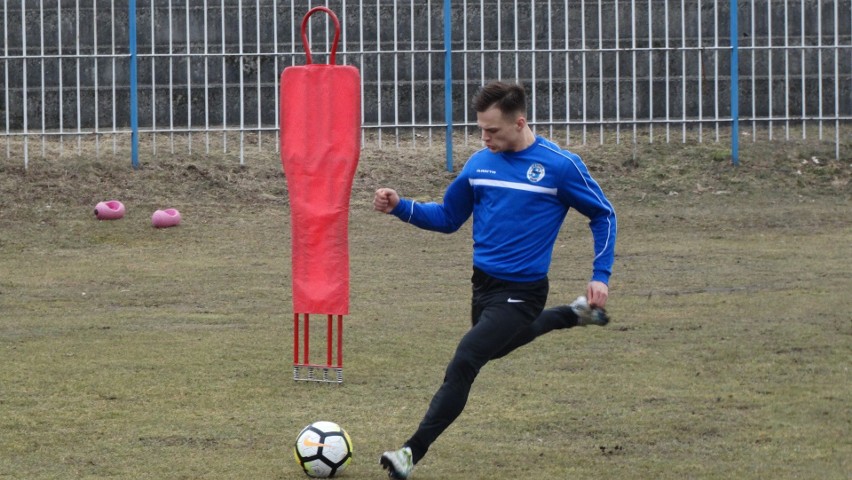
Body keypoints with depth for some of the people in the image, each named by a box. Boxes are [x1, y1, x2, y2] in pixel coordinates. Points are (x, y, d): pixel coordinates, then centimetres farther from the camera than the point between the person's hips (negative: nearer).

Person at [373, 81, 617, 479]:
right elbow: (447, 218, 11)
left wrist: (601, 276, -10)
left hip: (520, 292, -7)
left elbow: (602, 215, -2)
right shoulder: (480, 163, 0)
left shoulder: (560, 166, -14)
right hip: (483, 282, 7)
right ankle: (574, 315, 52)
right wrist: (399, 207, -5)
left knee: (463, 364, -21)